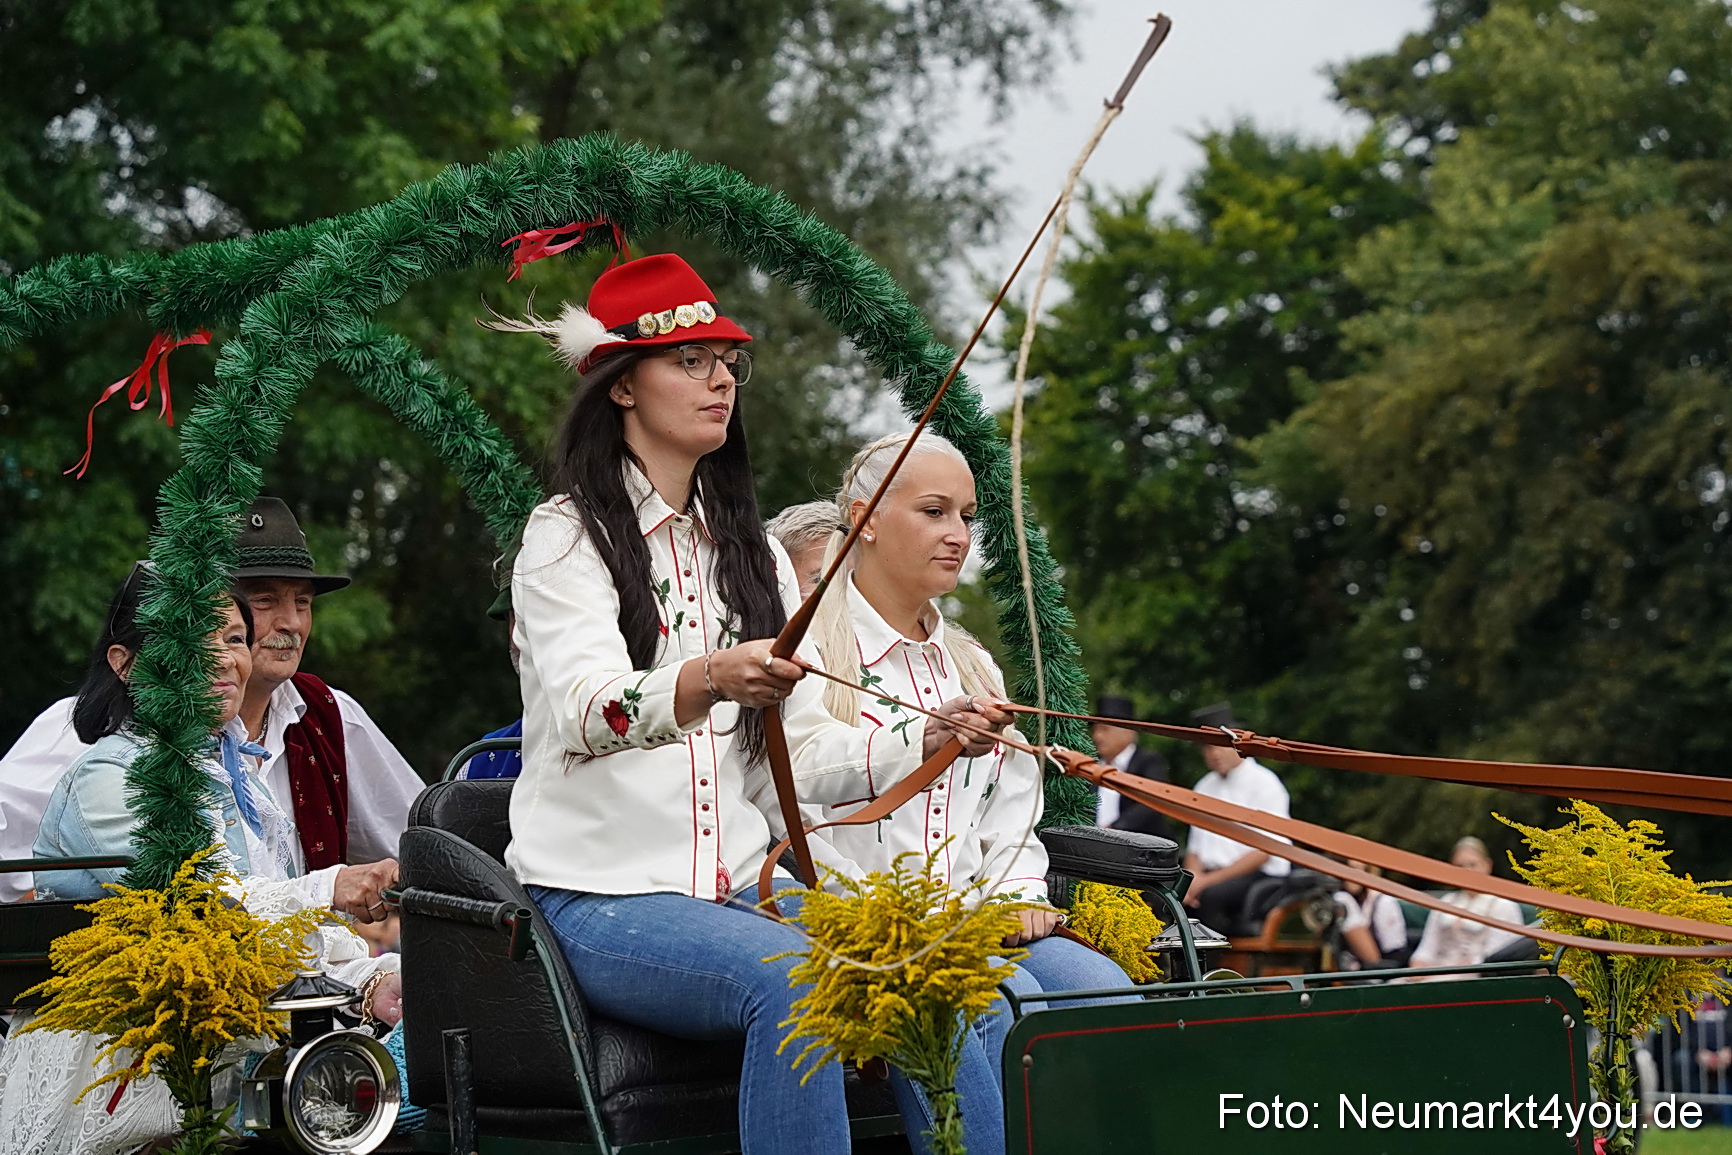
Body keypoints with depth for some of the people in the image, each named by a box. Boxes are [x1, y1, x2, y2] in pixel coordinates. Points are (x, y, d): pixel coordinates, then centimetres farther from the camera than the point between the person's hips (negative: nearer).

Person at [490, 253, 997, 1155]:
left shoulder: (751, 554, 21)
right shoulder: (568, 535, 0)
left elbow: (801, 754, 12)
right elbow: (585, 711, -20)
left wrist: (920, 745, -8)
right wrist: (706, 683, -40)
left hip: (738, 892, 5)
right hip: (597, 896, -5)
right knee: (795, 980, -34)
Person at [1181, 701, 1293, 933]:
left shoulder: (1263, 783, -2)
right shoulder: (1205, 787, 20)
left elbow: (1263, 851, -10)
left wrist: (1208, 881, -15)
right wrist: (1192, 880, -5)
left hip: (1260, 878, -6)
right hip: (1211, 876, 6)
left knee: (1210, 895, -38)